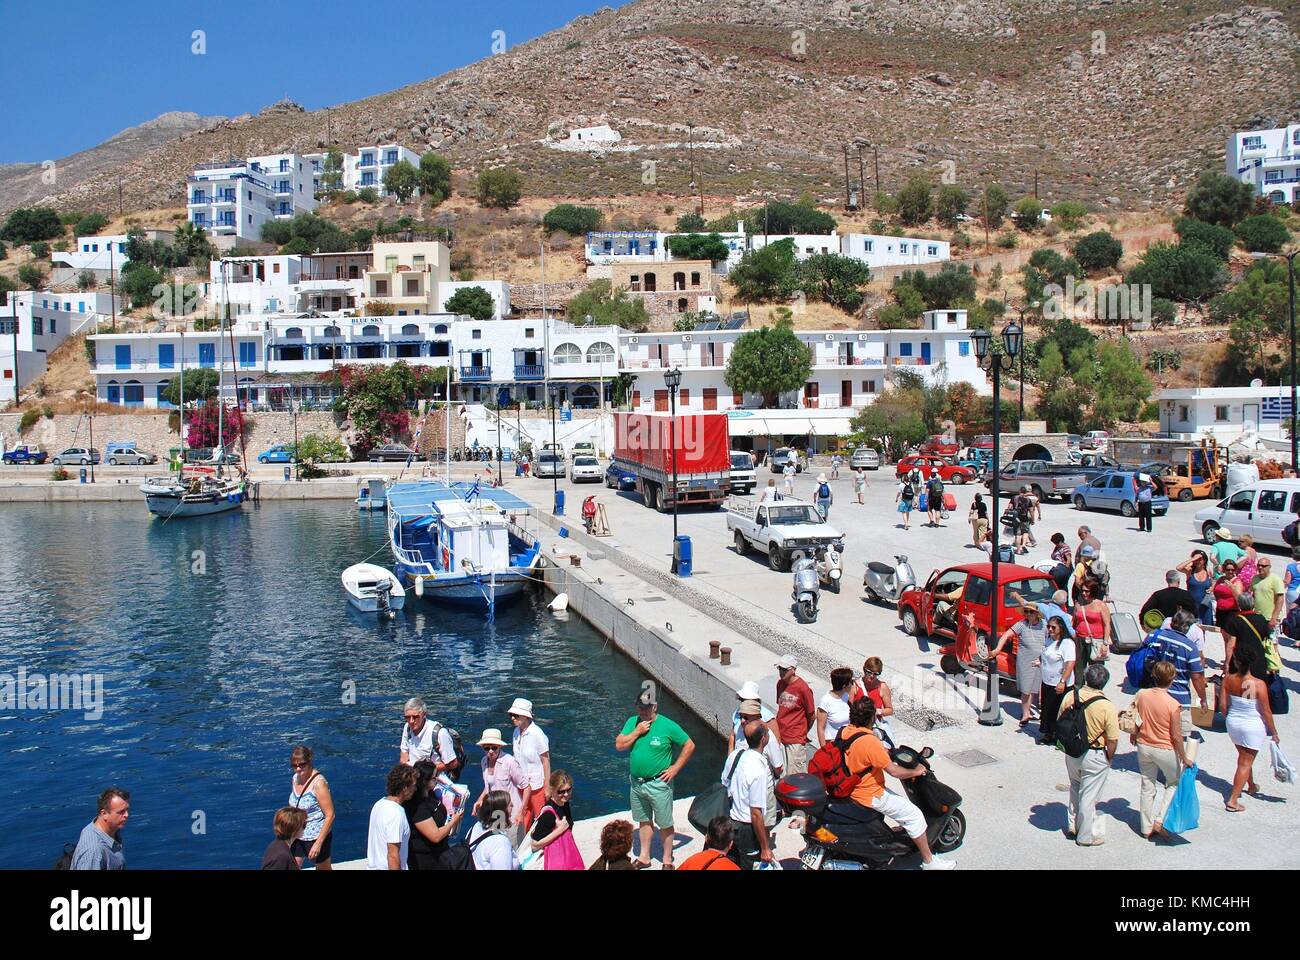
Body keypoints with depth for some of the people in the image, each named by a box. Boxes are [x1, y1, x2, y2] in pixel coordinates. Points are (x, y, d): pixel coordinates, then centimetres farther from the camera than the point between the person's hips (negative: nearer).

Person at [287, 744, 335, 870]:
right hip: (297, 836, 6)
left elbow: (330, 815, -21)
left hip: (317, 836, -6)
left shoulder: (318, 782, -22)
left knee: (323, 868, 11)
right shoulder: (295, 778, -1)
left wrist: (318, 843, -22)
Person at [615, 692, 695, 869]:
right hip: (636, 782, 5)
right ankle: (644, 858, 31)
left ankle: (667, 860, 20)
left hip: (658, 784, -5)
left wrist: (675, 768, -11)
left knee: (665, 824, 6)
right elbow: (619, 745, -6)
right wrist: (637, 731, -17)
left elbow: (689, 745, -9)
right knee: (644, 821, 19)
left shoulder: (668, 726, -14)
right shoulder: (632, 722, 0)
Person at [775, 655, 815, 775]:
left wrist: (803, 732, 7)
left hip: (796, 741, -6)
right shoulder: (780, 683, 5)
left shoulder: (802, 687, -15)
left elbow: (812, 715, -6)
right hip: (780, 737, 6)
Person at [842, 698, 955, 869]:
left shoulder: (845, 731, -3)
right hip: (871, 795, -9)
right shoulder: (869, 741, -29)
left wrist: (883, 751, 21)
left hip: (852, 789, 9)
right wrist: (915, 771, -9)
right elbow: (893, 771, -25)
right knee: (914, 815, -1)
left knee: (901, 802, 30)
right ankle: (929, 861, 7)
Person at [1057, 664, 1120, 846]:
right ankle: (1086, 836, 24)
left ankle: (1074, 824, 37)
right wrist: (1109, 758, 1)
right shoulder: (1107, 707, -22)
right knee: (1089, 796, 10)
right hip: (1094, 756, -4)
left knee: (1075, 788, 27)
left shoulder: (1069, 696, -10)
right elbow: (1113, 739, -17)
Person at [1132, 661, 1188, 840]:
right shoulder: (1173, 704, -22)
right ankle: (1160, 820, 10)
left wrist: (1133, 736, 21)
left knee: (1147, 787, 17)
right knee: (1174, 783, 21)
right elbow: (1176, 736, -16)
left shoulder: (1141, 695, -10)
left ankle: (1147, 828, 26)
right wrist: (1184, 758, -3)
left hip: (1143, 747, 4)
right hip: (1165, 750, -4)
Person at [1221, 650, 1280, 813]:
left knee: (1243, 756, 27)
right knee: (1246, 763, 6)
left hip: (1233, 724, 5)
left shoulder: (1228, 680, -12)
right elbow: (1266, 712, -17)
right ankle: (1233, 800, 4)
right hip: (1253, 727, -5)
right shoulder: (1258, 684, -25)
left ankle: (1251, 786, 50)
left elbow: (1222, 706, -4)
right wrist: (1274, 732, -3)